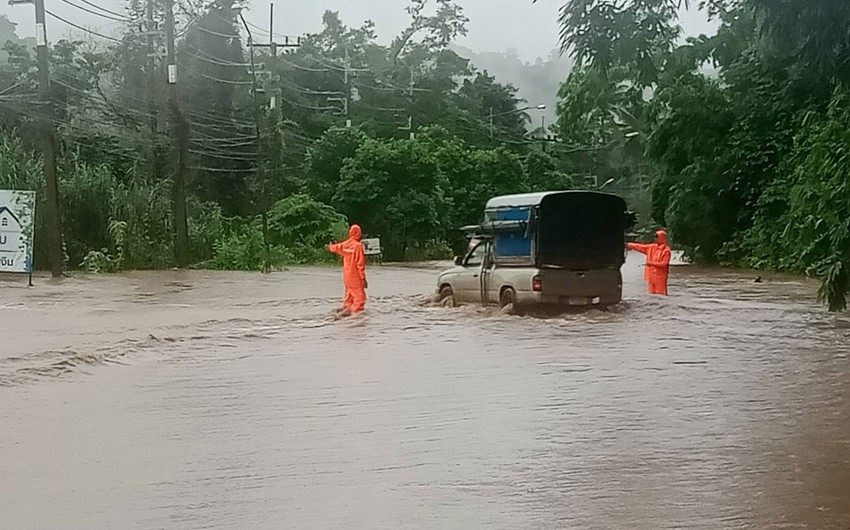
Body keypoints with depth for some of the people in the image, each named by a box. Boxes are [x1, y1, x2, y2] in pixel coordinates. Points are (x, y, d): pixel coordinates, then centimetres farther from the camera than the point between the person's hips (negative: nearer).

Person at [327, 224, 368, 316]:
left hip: (346, 276, 8)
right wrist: (363, 278, -15)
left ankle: (345, 309, 26)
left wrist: (330, 246, 49)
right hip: (355, 277, -8)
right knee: (359, 298, -9)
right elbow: (360, 264, -18)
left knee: (349, 296, 20)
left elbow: (336, 247, 25)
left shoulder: (345, 244, 4)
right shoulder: (358, 246, -15)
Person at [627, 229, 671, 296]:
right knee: (652, 293, 9)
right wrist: (630, 245, 17)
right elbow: (641, 247, 17)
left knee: (660, 294, -8)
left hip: (660, 276, -7)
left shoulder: (666, 250, -12)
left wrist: (651, 263, -18)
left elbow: (664, 264, -17)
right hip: (652, 275, 7)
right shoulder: (652, 247, 9)